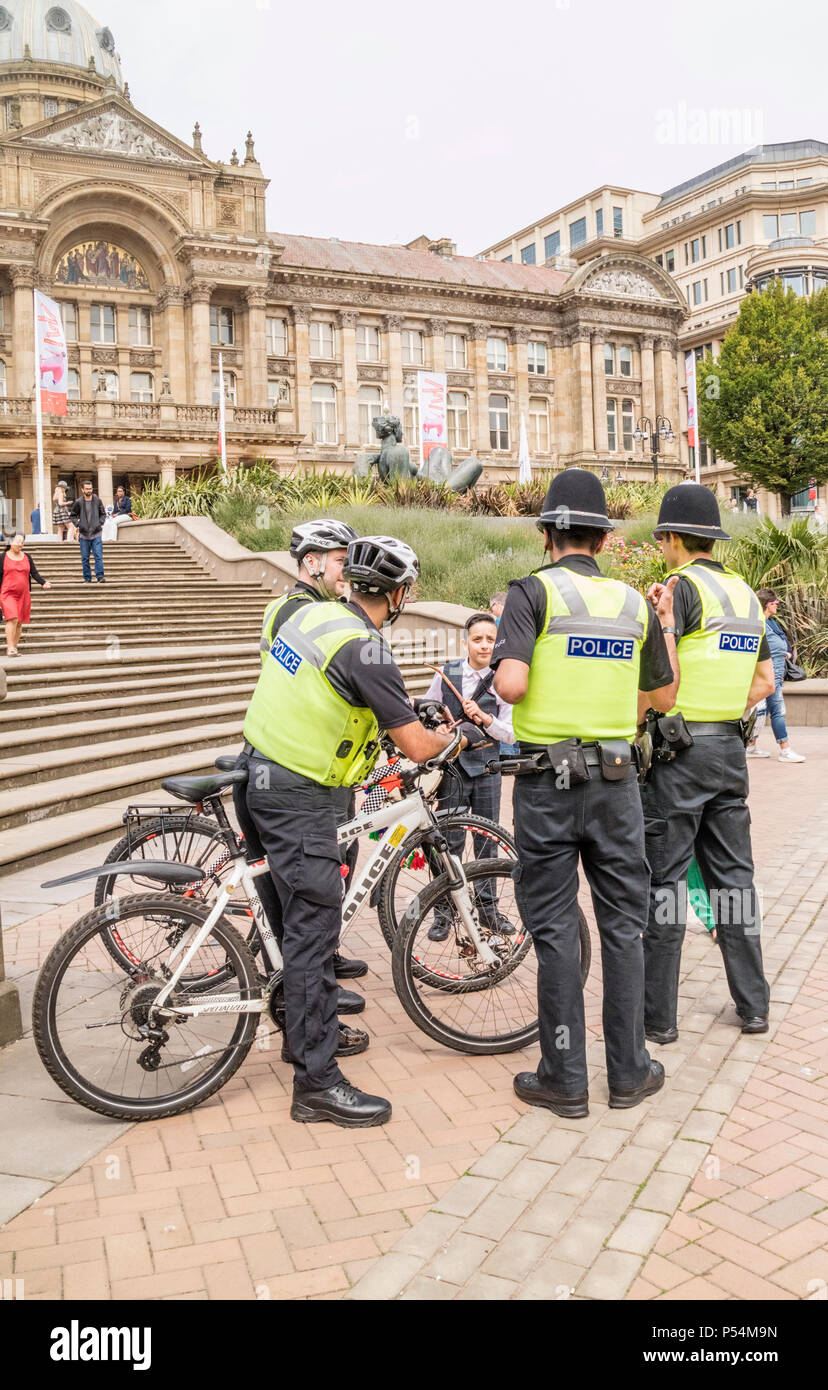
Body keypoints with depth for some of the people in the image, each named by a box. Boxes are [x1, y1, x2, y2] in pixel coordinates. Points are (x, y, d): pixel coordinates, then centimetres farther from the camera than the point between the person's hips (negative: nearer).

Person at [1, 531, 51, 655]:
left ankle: (14, 647, 14)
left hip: (23, 595, 4)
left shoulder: (27, 558, 11)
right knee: (12, 619, -18)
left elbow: (34, 574, 5)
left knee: (19, 622, 5)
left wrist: (43, 582, -15)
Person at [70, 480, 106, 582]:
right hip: (84, 534, 1)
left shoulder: (97, 500, 2)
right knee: (85, 558, 5)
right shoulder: (78, 502, 1)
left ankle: (100, 577, -11)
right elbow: (73, 515, 11)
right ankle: (87, 579, 12)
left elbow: (103, 514, 13)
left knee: (98, 556, -11)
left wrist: (101, 523, -2)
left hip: (96, 533, -1)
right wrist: (78, 524, -4)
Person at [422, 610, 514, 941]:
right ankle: (443, 911, 12)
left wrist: (485, 718, -18)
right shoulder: (446, 674, -3)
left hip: (486, 768, 1)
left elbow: (510, 735, -3)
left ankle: (487, 906, 25)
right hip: (452, 766, -1)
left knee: (487, 840, 10)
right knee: (450, 842, 0)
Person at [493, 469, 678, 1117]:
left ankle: (565, 1077, 15)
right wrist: (664, 622, 28)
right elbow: (664, 696, 17)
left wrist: (502, 670, 3)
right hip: (617, 778, 3)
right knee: (623, 925, 13)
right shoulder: (634, 602, 7)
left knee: (555, 929, 5)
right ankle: (630, 1071, 23)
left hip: (548, 780, -3)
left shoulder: (534, 590, -7)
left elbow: (511, 683, -21)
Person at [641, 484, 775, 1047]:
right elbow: (765, 682, 17)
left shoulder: (683, 586, -11)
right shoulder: (745, 593, 13)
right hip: (730, 748, 7)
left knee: (664, 880, 0)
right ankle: (753, 1005, 21)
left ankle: (658, 1015, 7)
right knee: (733, 876, 14)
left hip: (680, 751, -7)